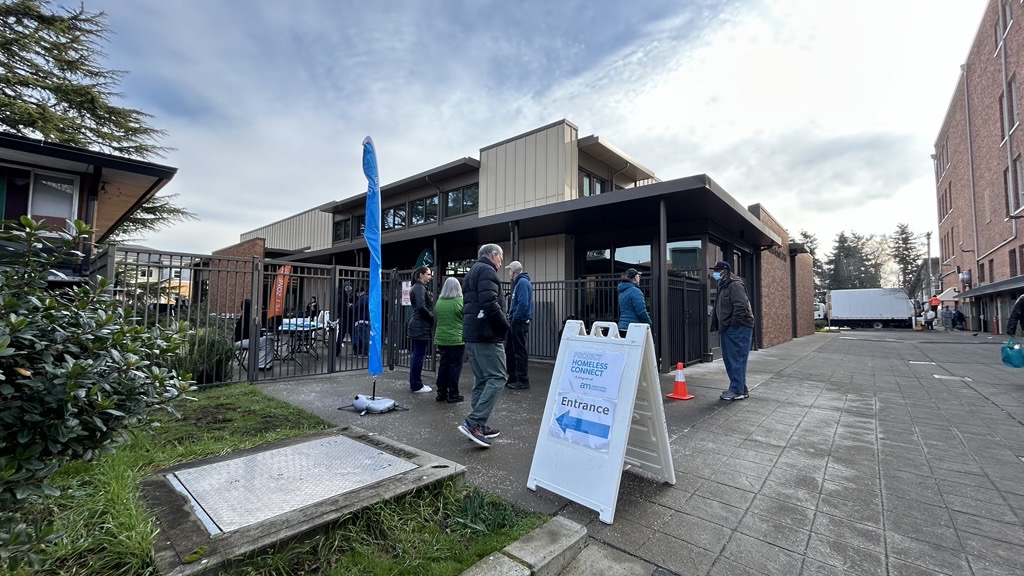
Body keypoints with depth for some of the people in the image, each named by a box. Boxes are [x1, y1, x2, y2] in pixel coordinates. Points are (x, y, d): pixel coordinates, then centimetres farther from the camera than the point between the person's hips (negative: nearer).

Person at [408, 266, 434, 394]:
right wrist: (433, 317, -11)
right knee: (419, 356, -4)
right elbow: (421, 307, -22)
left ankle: (415, 383, 22)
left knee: (416, 355, 14)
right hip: (421, 327, -11)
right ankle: (416, 386, 3)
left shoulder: (419, 287, 20)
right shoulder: (420, 288, -12)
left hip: (418, 326, 11)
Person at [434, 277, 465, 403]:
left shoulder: (439, 302, 5)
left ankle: (441, 393, 19)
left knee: (443, 365, 13)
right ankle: (453, 394, 8)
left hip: (441, 339, 5)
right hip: (456, 339, -5)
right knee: (455, 366, 3)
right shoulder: (460, 301, -10)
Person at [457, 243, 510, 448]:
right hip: (487, 334, -10)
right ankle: (473, 422, -12)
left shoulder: (472, 273, 23)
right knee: (497, 377, -8)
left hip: (471, 333, 10)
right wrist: (505, 325, -10)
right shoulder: (487, 271, -9)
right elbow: (490, 304, -22)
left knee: (481, 379, 13)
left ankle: (478, 426, 17)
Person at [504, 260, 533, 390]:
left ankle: (523, 381, 6)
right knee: (509, 349, 16)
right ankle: (513, 377, 26)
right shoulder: (518, 282, 18)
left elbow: (523, 303, -24)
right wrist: (511, 317, 11)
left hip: (520, 322, -10)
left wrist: (514, 318, -16)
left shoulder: (522, 282, -14)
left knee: (520, 352, -3)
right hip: (515, 322, 10)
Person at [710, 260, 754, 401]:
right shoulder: (723, 287, 19)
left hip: (738, 329, -10)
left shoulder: (735, 285, -12)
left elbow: (741, 306, -22)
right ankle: (742, 389, 22)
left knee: (736, 360, -6)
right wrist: (719, 326, 17)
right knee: (729, 360, 13)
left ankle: (737, 391, 1)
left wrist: (733, 325, -20)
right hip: (727, 329, 10)